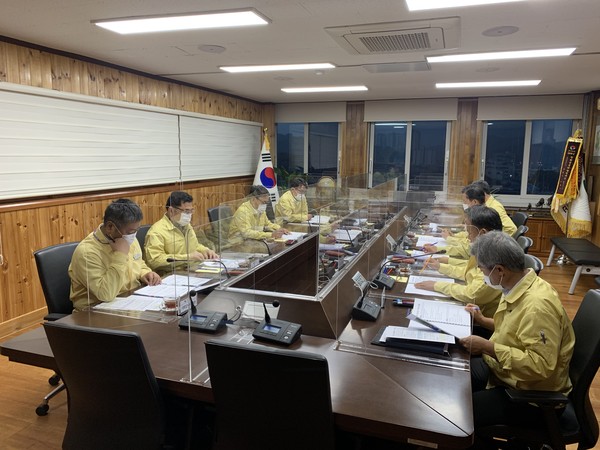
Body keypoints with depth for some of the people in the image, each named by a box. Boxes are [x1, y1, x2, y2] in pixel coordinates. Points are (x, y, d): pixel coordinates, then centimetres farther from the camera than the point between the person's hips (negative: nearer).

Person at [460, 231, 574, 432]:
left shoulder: (537, 305, -30)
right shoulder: (518, 288, -2)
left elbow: (540, 366, -32)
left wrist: (487, 347, -29)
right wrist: (484, 321, 9)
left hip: (528, 394, -9)